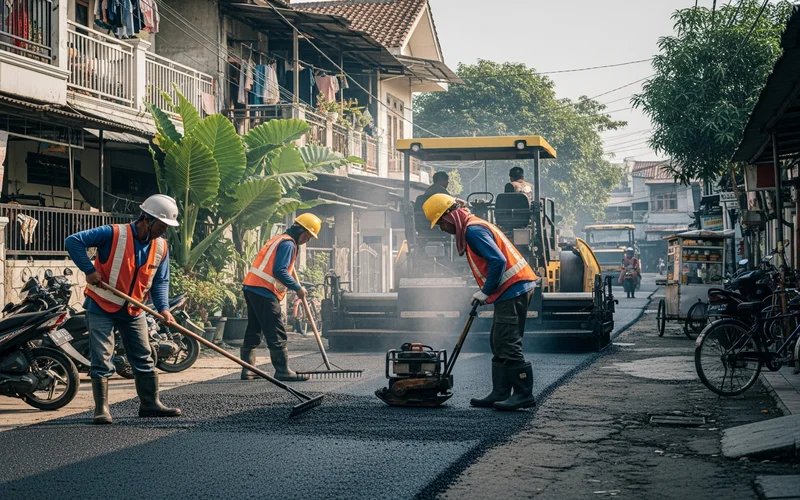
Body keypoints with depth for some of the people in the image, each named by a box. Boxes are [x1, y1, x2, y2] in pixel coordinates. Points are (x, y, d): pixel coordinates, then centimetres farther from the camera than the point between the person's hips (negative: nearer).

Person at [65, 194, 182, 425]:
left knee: (144, 360, 9)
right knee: (102, 360, -5)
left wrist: (163, 307, -16)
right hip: (102, 308, -5)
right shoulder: (113, 234, -20)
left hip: (133, 311, 6)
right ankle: (101, 408, 3)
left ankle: (150, 404, 19)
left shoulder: (161, 247, -2)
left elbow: (160, 281, 0)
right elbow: (73, 241, -21)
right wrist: (89, 270, -25)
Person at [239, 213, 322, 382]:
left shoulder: (278, 239, 23)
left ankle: (247, 370, 14)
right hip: (264, 292, -10)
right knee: (277, 333, -7)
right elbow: (279, 271, -19)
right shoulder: (288, 243, -9)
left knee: (253, 331, 12)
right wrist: (298, 288, -12)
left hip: (252, 288, 10)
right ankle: (283, 371, -5)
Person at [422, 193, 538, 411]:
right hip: (512, 289, 11)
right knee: (498, 344, 12)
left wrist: (485, 291, -13)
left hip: (512, 290, -11)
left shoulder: (473, 230, -15)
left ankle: (524, 394, -8)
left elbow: (497, 261, -24)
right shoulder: (472, 227, 18)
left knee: (508, 345, -11)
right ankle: (500, 394, 14)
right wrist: (486, 292, 14)